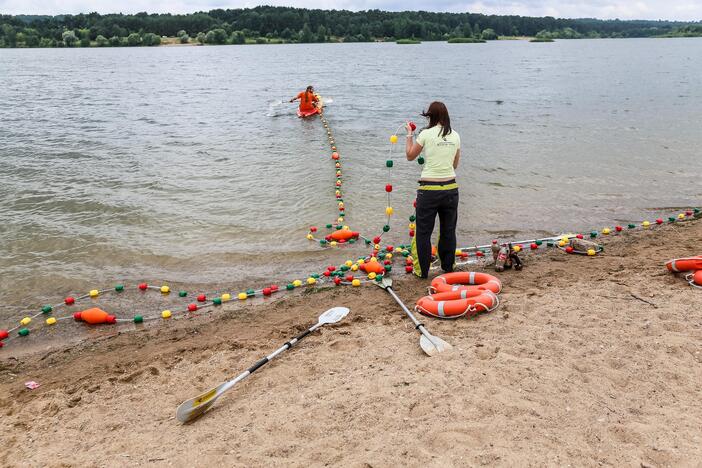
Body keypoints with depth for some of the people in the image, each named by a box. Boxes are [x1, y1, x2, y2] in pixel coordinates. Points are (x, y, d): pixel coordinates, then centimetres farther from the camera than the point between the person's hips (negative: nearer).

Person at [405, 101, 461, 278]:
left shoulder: (426, 134, -8)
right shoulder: (455, 136, 4)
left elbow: (410, 156, 6)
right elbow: (455, 164, 14)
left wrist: (409, 134, 16)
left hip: (429, 189, -4)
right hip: (451, 187, 4)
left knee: (423, 231, 8)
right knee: (448, 230, 17)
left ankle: (422, 271, 15)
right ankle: (448, 268, 29)